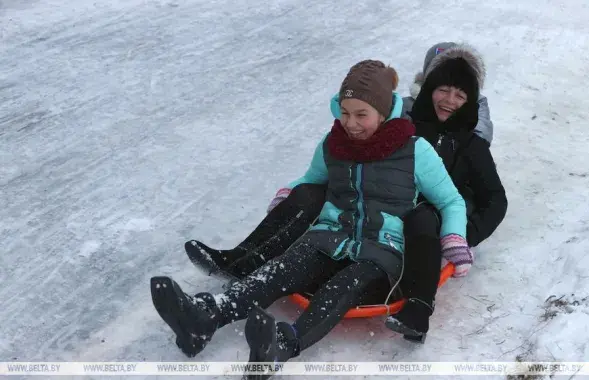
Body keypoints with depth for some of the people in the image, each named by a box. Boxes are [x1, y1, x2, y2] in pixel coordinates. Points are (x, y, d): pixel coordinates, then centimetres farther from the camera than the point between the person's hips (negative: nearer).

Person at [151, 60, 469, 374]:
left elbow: (451, 202, 7)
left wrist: (455, 243, -10)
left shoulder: (415, 151, -1)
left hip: (382, 251, -2)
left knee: (342, 287, -38)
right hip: (330, 237, 3)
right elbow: (310, 181, 28)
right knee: (285, 269, -31)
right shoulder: (332, 145, 10)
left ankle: (283, 344, -65)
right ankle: (205, 315, -56)